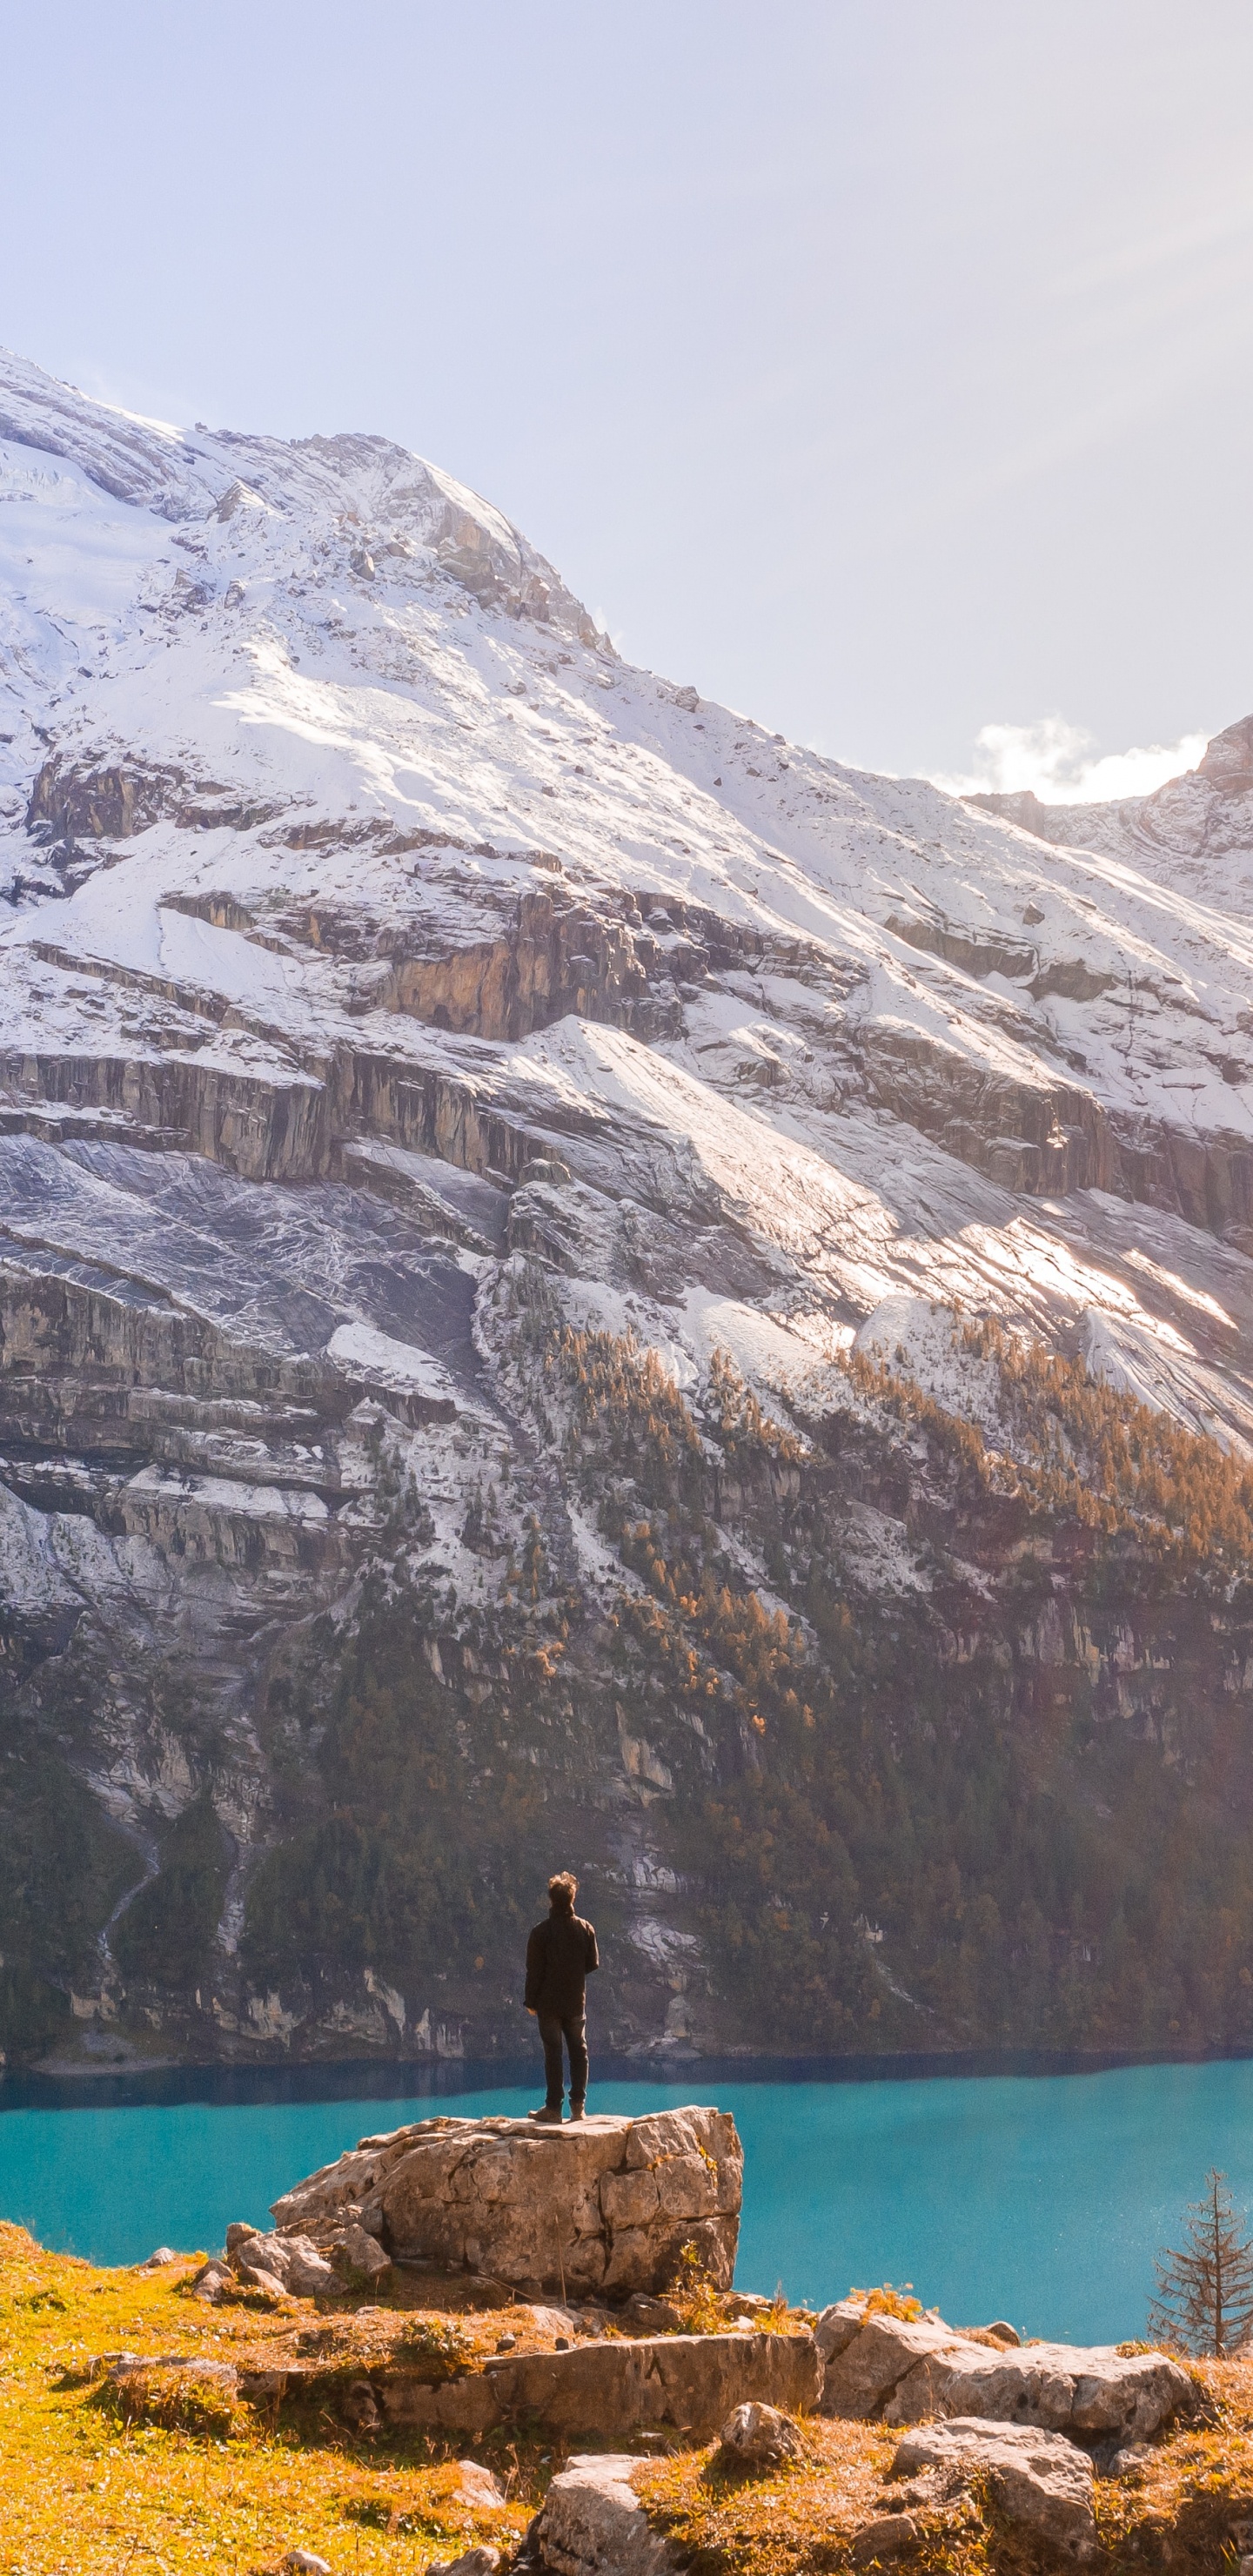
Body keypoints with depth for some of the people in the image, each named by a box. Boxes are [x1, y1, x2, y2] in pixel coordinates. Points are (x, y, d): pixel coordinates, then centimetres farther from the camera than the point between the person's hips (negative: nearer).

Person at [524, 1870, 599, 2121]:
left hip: (549, 2002, -3)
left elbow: (534, 1969, -9)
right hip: (576, 2002, 3)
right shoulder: (585, 1928, -3)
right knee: (579, 2051, 11)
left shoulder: (541, 1932, -12)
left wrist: (531, 2001, 1)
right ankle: (578, 2105, 9)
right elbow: (593, 1963, 4)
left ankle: (553, 2107, 1)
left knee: (553, 2053, 1)